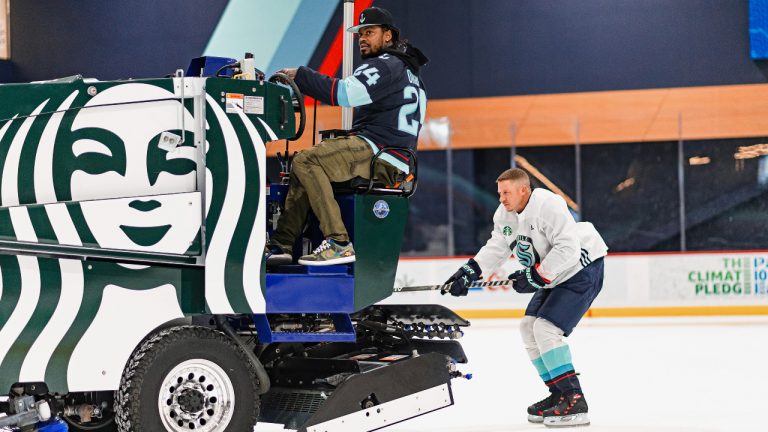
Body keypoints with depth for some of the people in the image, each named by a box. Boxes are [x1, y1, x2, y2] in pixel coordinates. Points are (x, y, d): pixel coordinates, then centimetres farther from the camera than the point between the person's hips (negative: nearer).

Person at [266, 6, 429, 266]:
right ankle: (282, 244, 7)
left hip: (378, 152, -11)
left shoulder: (386, 65, -6)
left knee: (306, 161, -22)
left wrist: (300, 76, -12)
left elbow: (345, 93, -20)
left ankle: (339, 243, -29)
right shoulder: (406, 70, 28)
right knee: (304, 167, 16)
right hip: (389, 164, 11)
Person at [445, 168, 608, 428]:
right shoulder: (505, 214, 1)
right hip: (554, 276, 10)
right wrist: (469, 272, -7)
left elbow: (569, 249, -31)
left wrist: (536, 276, -27)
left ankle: (574, 402, -19)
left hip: (583, 269, -10)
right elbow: (496, 248, 7)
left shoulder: (548, 205, -27)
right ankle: (560, 395, 16)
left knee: (545, 328, -19)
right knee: (529, 327, 9)